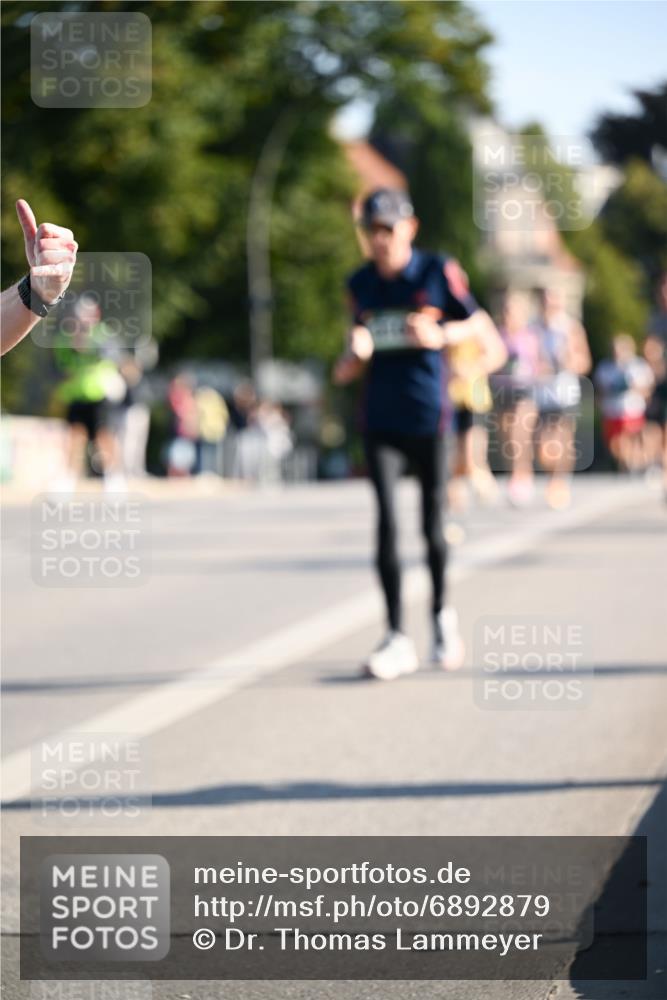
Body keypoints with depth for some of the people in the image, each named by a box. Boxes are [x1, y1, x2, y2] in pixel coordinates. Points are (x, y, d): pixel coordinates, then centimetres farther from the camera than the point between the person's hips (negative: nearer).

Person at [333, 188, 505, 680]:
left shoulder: (439, 272, -4)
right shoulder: (360, 284, 6)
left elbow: (481, 325, 2)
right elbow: (358, 357, 13)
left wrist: (441, 335, -16)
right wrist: (351, 361, -10)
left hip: (429, 417, -2)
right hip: (380, 418, 2)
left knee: (433, 523, 7)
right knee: (386, 519, -9)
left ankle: (441, 613, 33)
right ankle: (397, 637, -8)